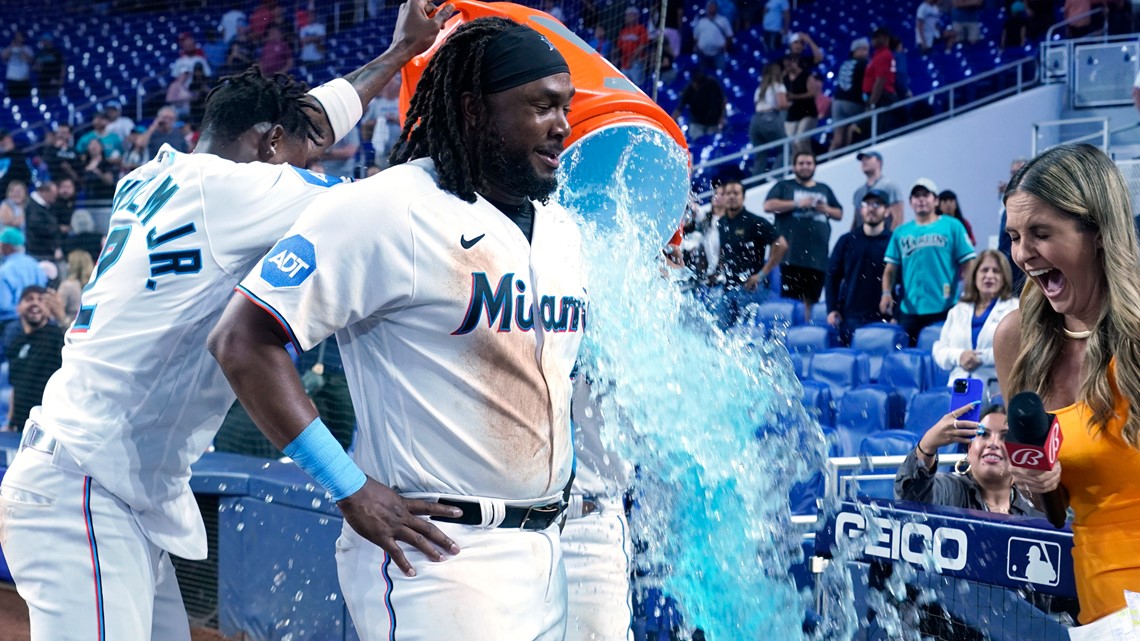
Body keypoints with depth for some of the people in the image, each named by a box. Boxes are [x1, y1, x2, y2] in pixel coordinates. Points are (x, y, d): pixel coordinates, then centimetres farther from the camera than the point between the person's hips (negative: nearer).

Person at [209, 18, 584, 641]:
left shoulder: (562, 230, 12)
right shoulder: (389, 209, -13)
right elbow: (242, 342, -17)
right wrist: (351, 490, -18)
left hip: (543, 558, 8)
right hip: (435, 557, -8)